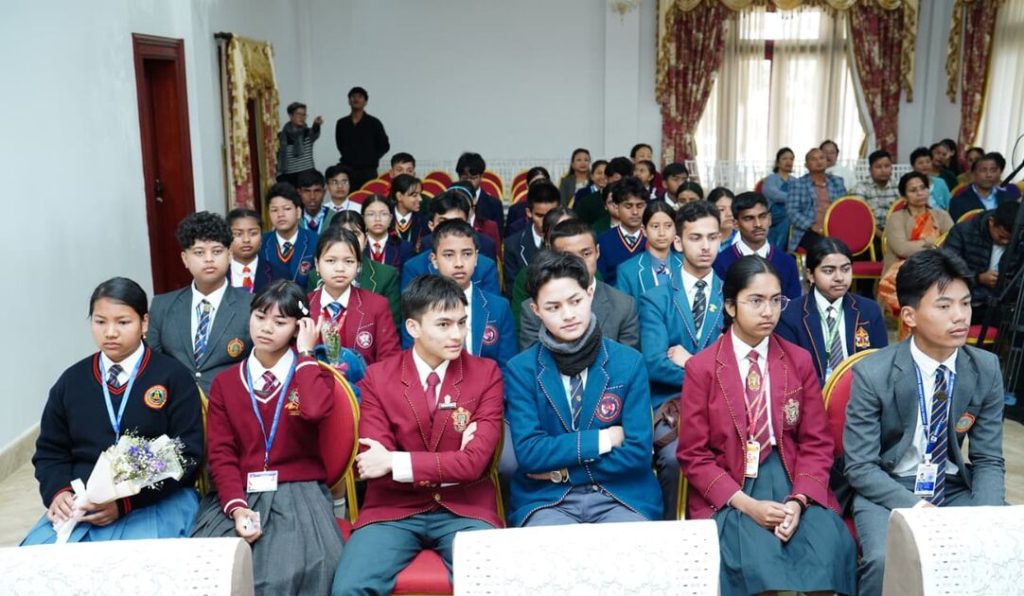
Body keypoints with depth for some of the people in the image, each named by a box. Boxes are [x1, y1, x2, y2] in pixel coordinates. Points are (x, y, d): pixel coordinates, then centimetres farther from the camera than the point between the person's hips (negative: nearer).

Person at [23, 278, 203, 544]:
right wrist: (59, 492, -6)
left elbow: (187, 455, -5)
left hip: (155, 501, -4)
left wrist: (126, 501, -15)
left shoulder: (173, 376, 1)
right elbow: (50, 451, 17)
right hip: (80, 503, 4)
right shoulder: (71, 381, 13)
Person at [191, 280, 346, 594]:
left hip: (298, 493, -2)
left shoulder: (313, 374, 6)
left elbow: (316, 411, -20)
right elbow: (221, 454, 3)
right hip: (239, 494, 2)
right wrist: (236, 507, -13)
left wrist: (304, 353, -8)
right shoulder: (225, 383, 11)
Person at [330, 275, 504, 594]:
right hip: (394, 508, 0)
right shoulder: (378, 376, 1)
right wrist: (450, 464, -11)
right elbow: (371, 463, -7)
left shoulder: (486, 373, 0)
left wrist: (396, 463, -14)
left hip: (465, 508, 0)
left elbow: (474, 461, -9)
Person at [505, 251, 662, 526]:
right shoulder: (521, 369, -1)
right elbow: (527, 453, -9)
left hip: (621, 496, 1)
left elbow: (638, 452, -4)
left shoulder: (629, 362, 0)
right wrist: (603, 439, -9)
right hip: (546, 499, -1)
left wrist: (561, 470, -6)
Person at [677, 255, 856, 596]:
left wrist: (799, 501, -12)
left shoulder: (799, 361, 7)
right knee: (759, 558, -30)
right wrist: (746, 504, -15)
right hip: (728, 491, -3)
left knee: (831, 547, -25)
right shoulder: (701, 368, -2)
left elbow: (816, 444, 6)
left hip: (789, 478, 3)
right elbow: (693, 455, -2)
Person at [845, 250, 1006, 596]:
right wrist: (917, 508, -24)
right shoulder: (872, 374, -15)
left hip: (955, 490, 4)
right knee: (886, 562, -31)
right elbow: (860, 467, -12)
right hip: (888, 490, -3)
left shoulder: (986, 369, -4)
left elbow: (989, 460, 2)